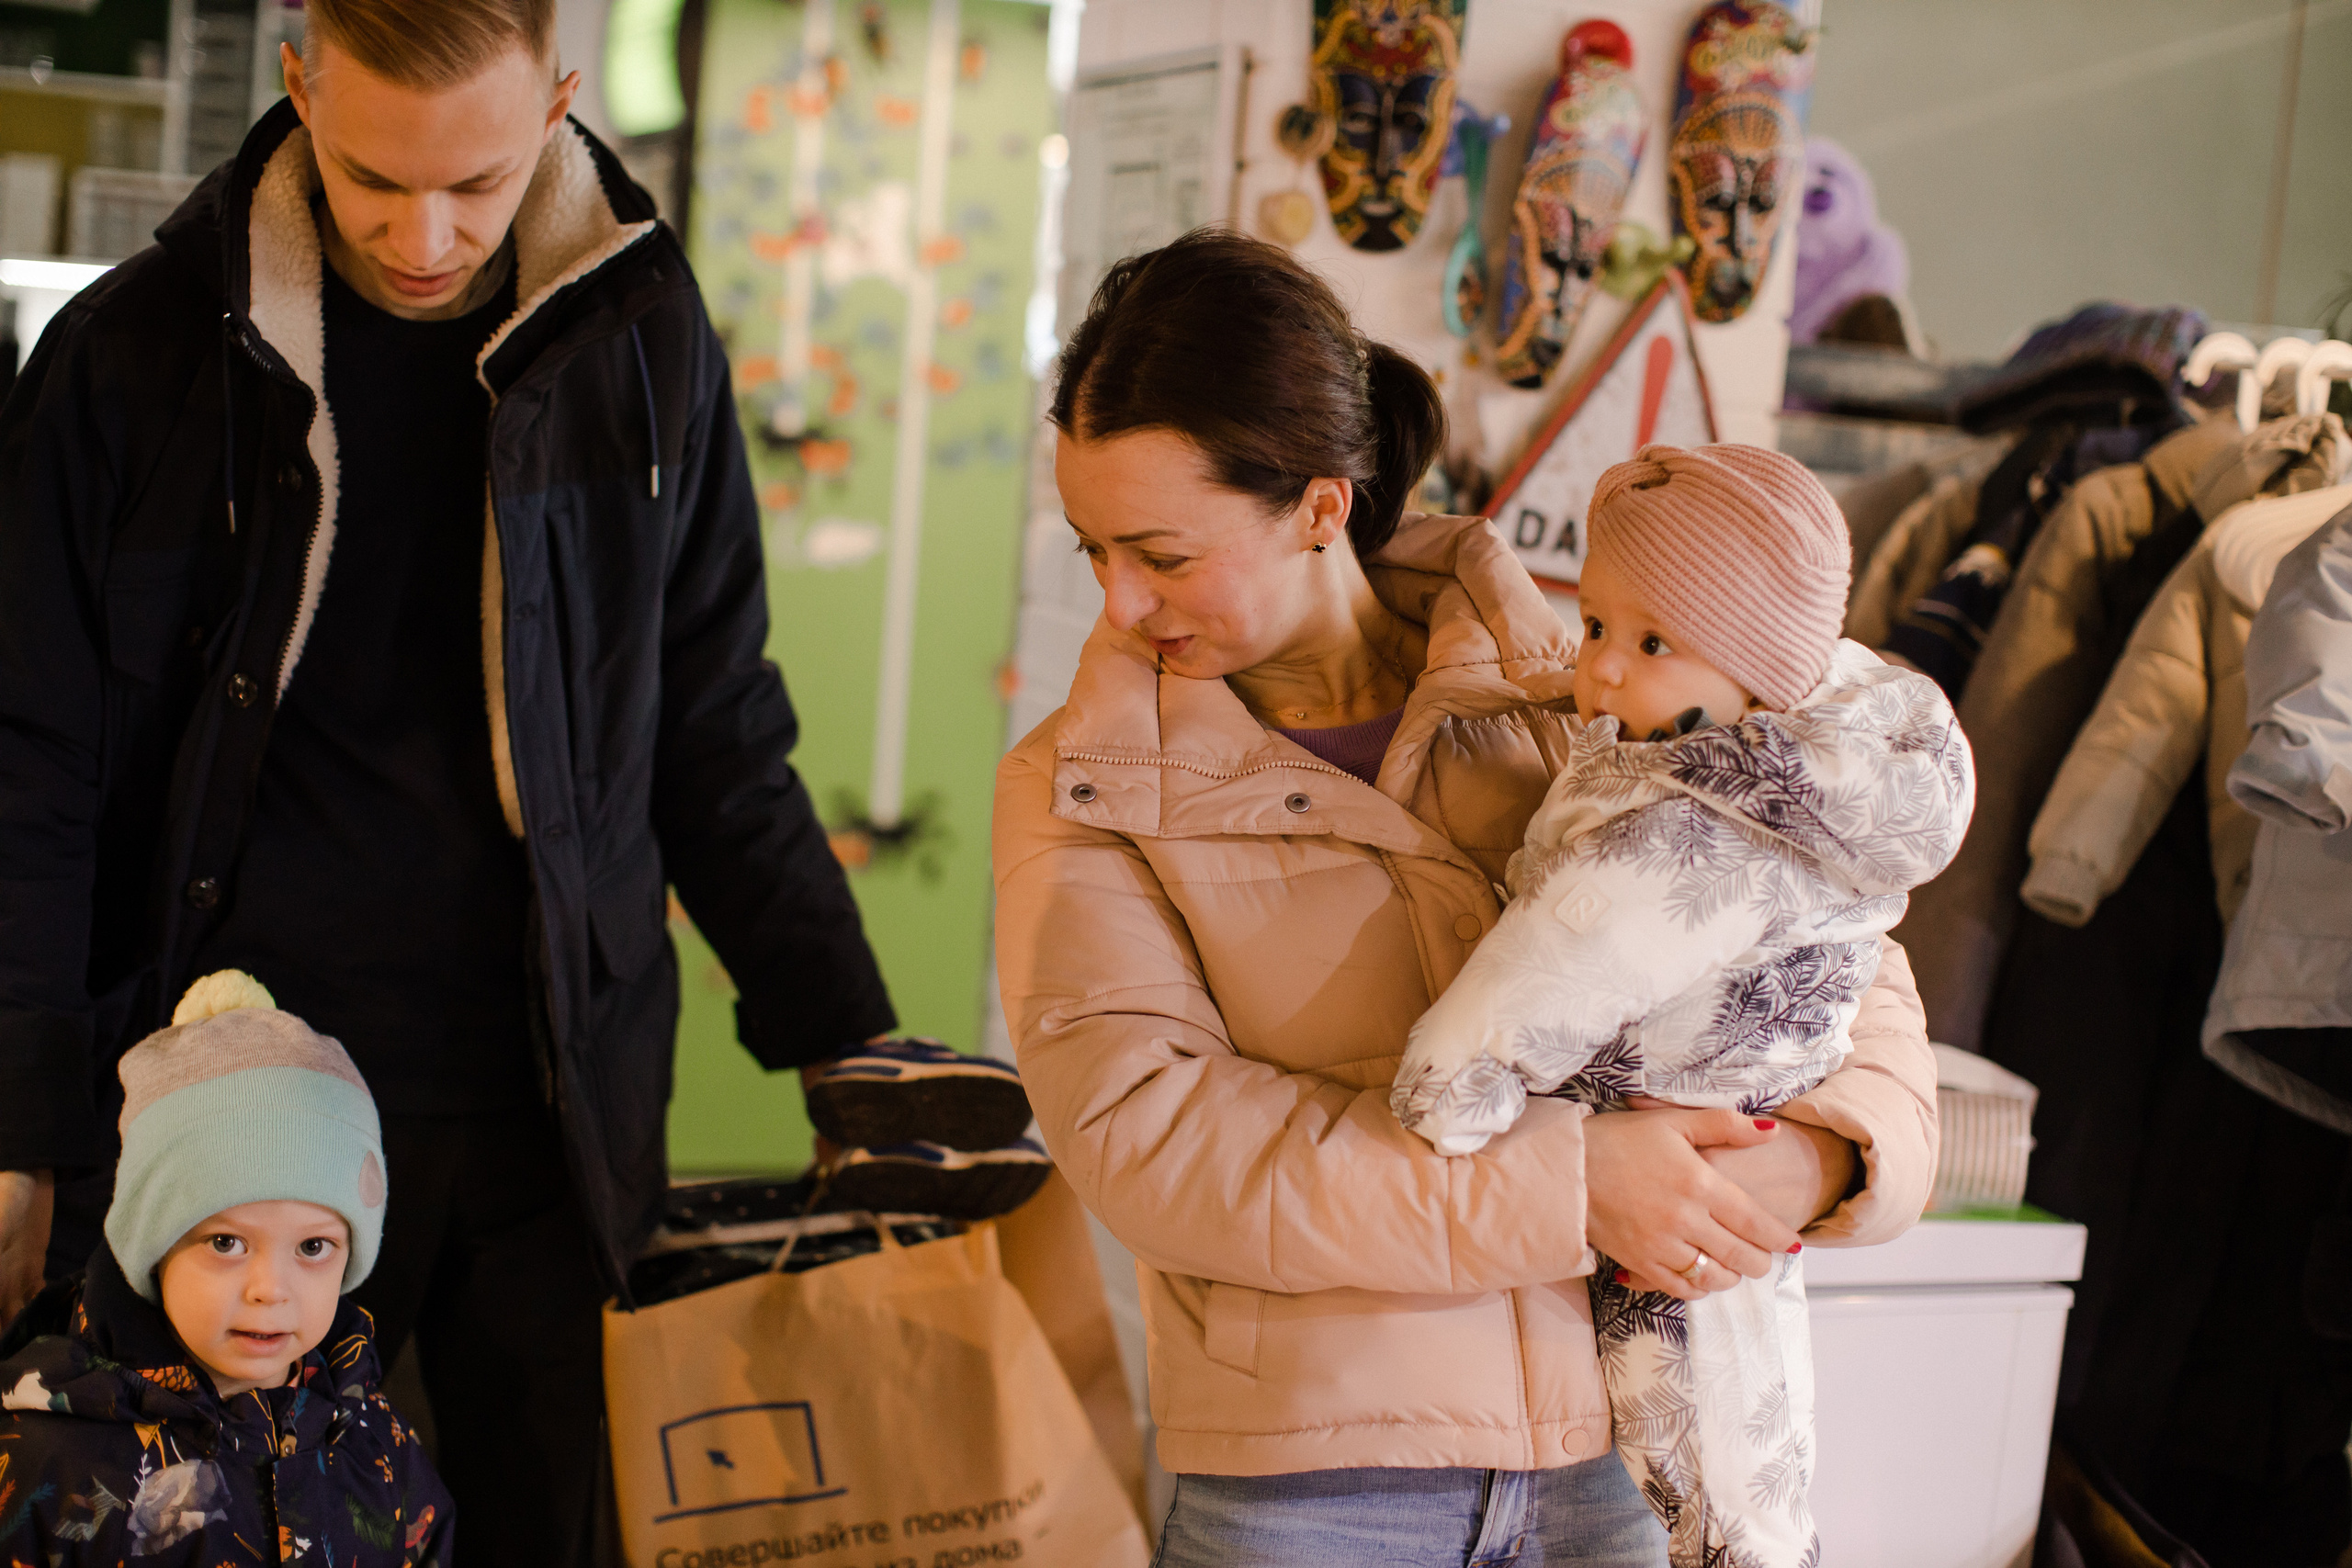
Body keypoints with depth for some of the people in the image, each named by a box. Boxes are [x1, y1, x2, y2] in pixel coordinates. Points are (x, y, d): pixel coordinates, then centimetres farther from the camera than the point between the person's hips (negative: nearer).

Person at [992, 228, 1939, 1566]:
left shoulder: (1564, 702, 2)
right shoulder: (1078, 792, -2)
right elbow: (1137, 1128, -15)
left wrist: (1826, 1153, -14)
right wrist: (1565, 1185, -20)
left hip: (1622, 1461, 2)